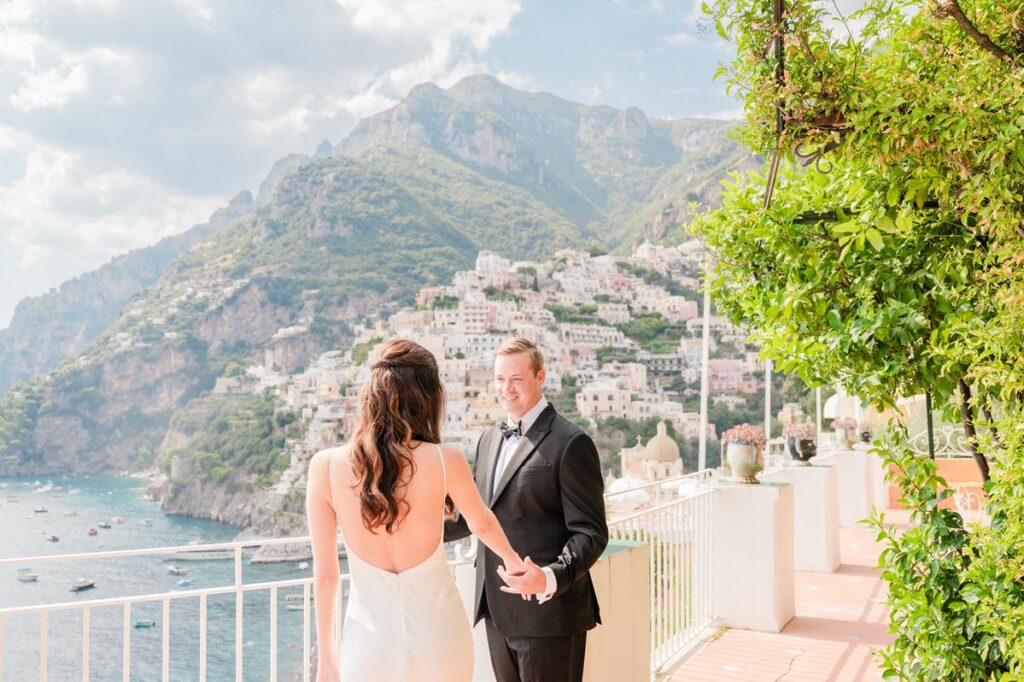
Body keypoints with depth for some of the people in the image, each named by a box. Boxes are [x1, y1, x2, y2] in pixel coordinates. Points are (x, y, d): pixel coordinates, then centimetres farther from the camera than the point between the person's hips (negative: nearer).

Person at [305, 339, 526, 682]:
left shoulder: (326, 465, -12)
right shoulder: (444, 460, -14)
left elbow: (325, 574, -4)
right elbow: (482, 523, 7)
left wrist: (326, 651, 11)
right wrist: (511, 560, 29)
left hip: (370, 640, 0)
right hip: (437, 635, 1)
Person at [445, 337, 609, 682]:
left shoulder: (570, 443, -12)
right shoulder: (489, 439, 11)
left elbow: (590, 532, -15)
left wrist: (550, 578, -30)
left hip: (548, 611, -7)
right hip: (498, 609, 7)